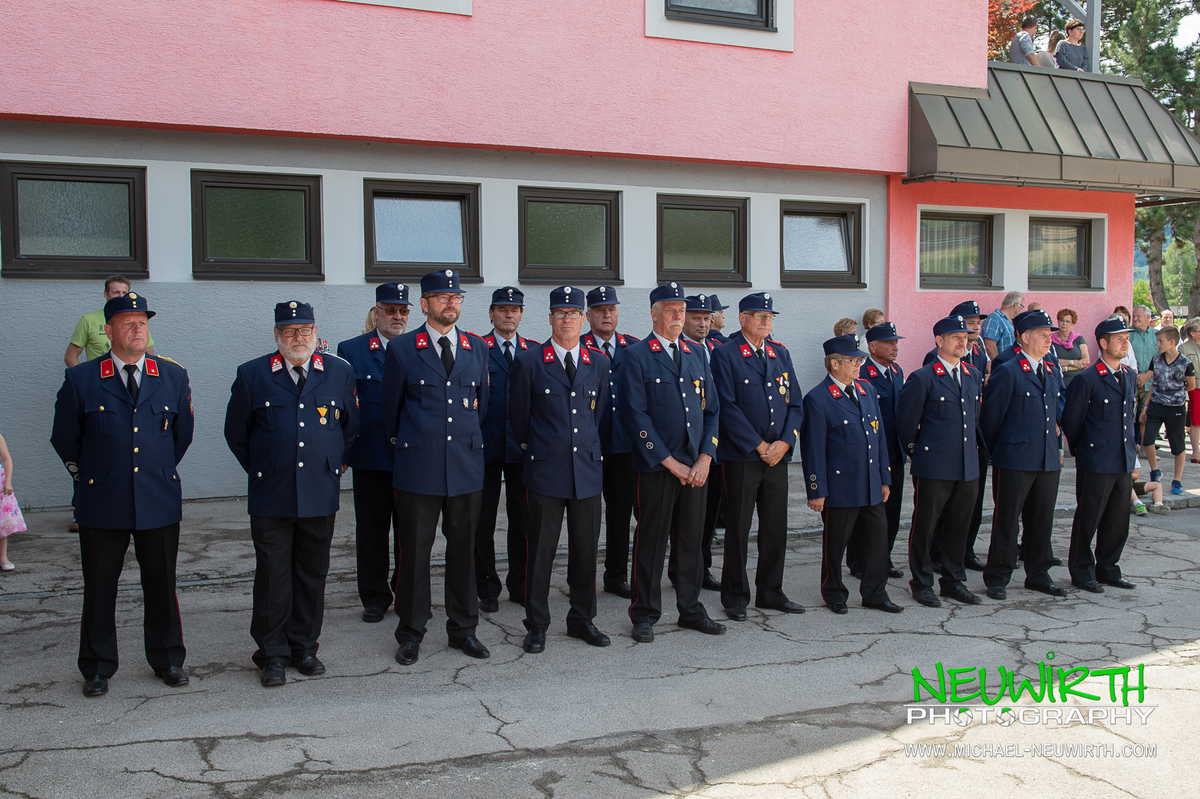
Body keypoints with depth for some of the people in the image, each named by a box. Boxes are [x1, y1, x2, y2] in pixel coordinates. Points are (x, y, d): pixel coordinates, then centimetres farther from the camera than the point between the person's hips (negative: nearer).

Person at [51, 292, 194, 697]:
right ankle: (97, 668, 23)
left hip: (159, 501, 1)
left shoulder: (174, 377, 4)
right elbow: (64, 438, 10)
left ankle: (167, 660, 26)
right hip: (102, 502, -1)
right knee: (99, 588, 8)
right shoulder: (80, 379, -2)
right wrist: (87, 473, 15)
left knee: (161, 585, 10)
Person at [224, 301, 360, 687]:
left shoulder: (340, 373, 5)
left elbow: (351, 427, 16)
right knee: (272, 576, 3)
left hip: (321, 495, 2)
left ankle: (305, 647, 24)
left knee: (312, 575, 10)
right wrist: (261, 470, 10)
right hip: (270, 496, -1)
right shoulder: (251, 375, 1)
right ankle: (272, 655, 15)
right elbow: (236, 433, 10)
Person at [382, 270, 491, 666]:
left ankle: (464, 629, 23)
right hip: (418, 466, -3)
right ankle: (411, 633, 17)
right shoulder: (402, 349, 0)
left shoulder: (477, 348, 9)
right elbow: (391, 407, 9)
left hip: (466, 465, 3)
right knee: (414, 551, 4)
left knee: (464, 548, 10)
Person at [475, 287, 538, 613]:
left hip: (523, 448, 3)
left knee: (523, 519, 8)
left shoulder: (535, 351, 10)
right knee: (483, 520, 5)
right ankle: (487, 588, 17)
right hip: (486, 448, -3)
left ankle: (520, 585, 21)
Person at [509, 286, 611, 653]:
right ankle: (536, 625, 14)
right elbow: (518, 417, 7)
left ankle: (582, 619, 23)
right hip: (545, 471, -3)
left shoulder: (599, 362, 9)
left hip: (588, 470, 3)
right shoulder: (528, 361, -1)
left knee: (586, 549, 9)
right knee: (541, 550, 2)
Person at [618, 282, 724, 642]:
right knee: (651, 541, 3)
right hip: (656, 468, -5)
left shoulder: (696, 354, 14)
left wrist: (704, 459, 0)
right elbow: (636, 416, -10)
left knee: (691, 539, 11)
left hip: (695, 467, 5)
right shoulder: (636, 356, -4)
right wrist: (671, 463, -12)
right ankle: (645, 615, 15)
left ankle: (690, 609, 24)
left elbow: (711, 409, 13)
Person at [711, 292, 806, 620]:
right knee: (738, 528, 2)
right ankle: (735, 596, 14)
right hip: (741, 457, -5)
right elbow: (727, 406, -11)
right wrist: (759, 446, -13)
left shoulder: (781, 353, 13)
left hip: (778, 456, 5)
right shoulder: (725, 354, -5)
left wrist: (785, 442, -5)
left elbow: (795, 403, 11)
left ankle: (770, 592, 23)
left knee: (776, 528, 10)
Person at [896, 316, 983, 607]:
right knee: (924, 526, 2)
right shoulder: (922, 378, -9)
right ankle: (922, 584, 14)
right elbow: (905, 422, -4)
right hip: (933, 468, -6)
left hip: (968, 467, 6)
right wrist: (918, 452, 5)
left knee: (958, 526, 13)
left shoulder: (974, 376, 11)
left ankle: (953, 581, 25)